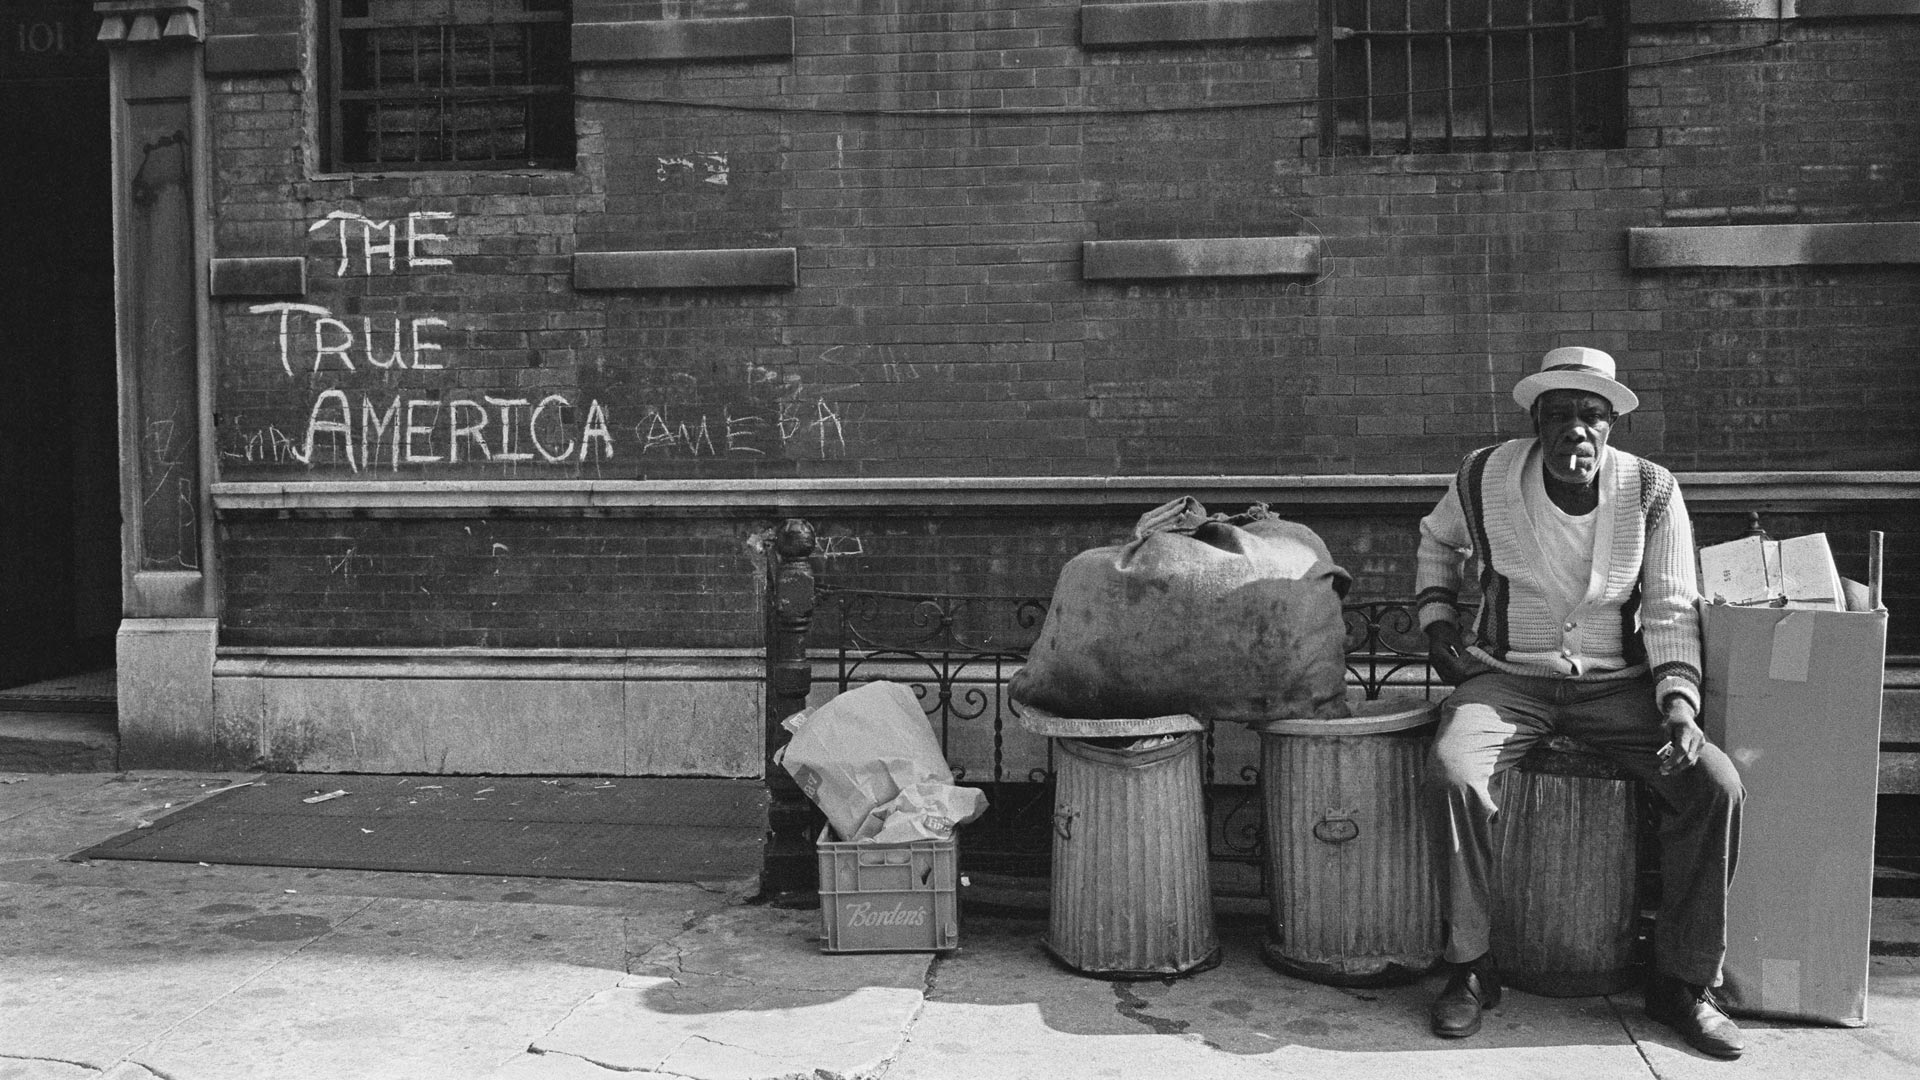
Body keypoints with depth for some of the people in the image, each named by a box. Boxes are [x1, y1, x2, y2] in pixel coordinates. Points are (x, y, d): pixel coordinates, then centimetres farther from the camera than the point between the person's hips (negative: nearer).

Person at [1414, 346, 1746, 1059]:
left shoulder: (1652, 492, -4)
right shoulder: (1486, 479, -3)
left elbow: (1670, 609, -2)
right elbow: (1437, 539, 19)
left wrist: (1678, 702, -16)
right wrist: (1437, 619, 6)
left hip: (1618, 681, 1)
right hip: (1509, 676, -1)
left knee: (1716, 785, -23)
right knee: (1452, 770, -31)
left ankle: (1683, 982, -6)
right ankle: (1470, 968, -14)